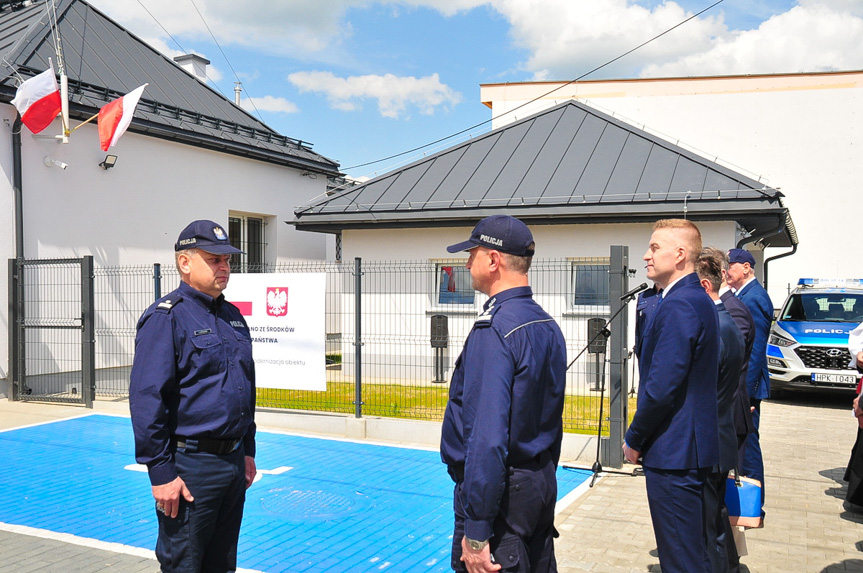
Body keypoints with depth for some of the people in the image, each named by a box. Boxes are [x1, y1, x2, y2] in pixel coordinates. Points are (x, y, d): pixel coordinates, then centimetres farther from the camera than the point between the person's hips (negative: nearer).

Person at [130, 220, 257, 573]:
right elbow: (147, 399, -17)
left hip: (233, 461, 8)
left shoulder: (232, 316, 12)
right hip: (190, 467, -7)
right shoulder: (166, 317, -12)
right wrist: (161, 473, -18)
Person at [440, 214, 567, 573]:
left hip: (500, 491, -9)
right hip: (541, 486, 9)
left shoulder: (494, 329, -21)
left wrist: (475, 531, -23)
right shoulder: (548, 326, 8)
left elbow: (488, 438, -26)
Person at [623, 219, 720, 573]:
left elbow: (661, 388, -24)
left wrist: (634, 440, -10)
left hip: (673, 452, -10)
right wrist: (640, 437, 17)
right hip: (693, 448, 10)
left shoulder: (677, 306, -20)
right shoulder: (698, 300, 12)